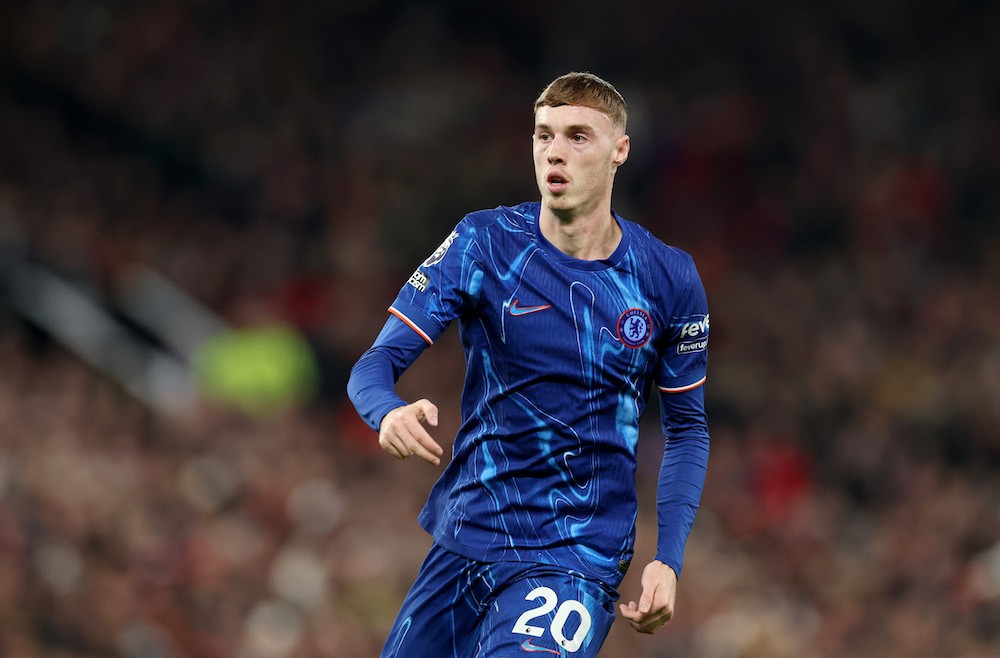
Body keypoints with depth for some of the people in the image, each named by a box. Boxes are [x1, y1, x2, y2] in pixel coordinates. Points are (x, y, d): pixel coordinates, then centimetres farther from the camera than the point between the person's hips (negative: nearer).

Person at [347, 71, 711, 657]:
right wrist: (390, 413, -33)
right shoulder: (484, 243, -4)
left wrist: (668, 560, -3)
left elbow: (687, 427, 9)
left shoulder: (669, 279, -2)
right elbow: (377, 364, -8)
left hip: (579, 558, -2)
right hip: (466, 537, 2)